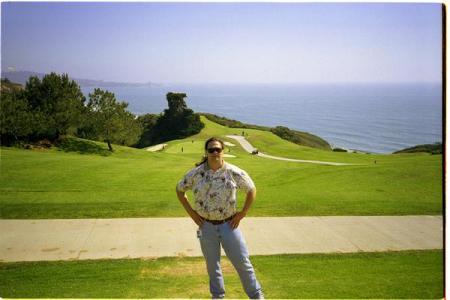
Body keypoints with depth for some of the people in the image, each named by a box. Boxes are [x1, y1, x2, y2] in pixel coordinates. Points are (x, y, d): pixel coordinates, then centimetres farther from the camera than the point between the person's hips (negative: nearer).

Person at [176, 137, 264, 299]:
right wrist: (191, 212, 2)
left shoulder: (234, 172, -9)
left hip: (229, 224, -1)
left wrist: (242, 213, -3)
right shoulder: (196, 173, -5)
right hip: (206, 226, 2)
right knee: (212, 265, 15)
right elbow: (180, 190, 9)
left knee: (242, 262, 3)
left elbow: (251, 190, 3)